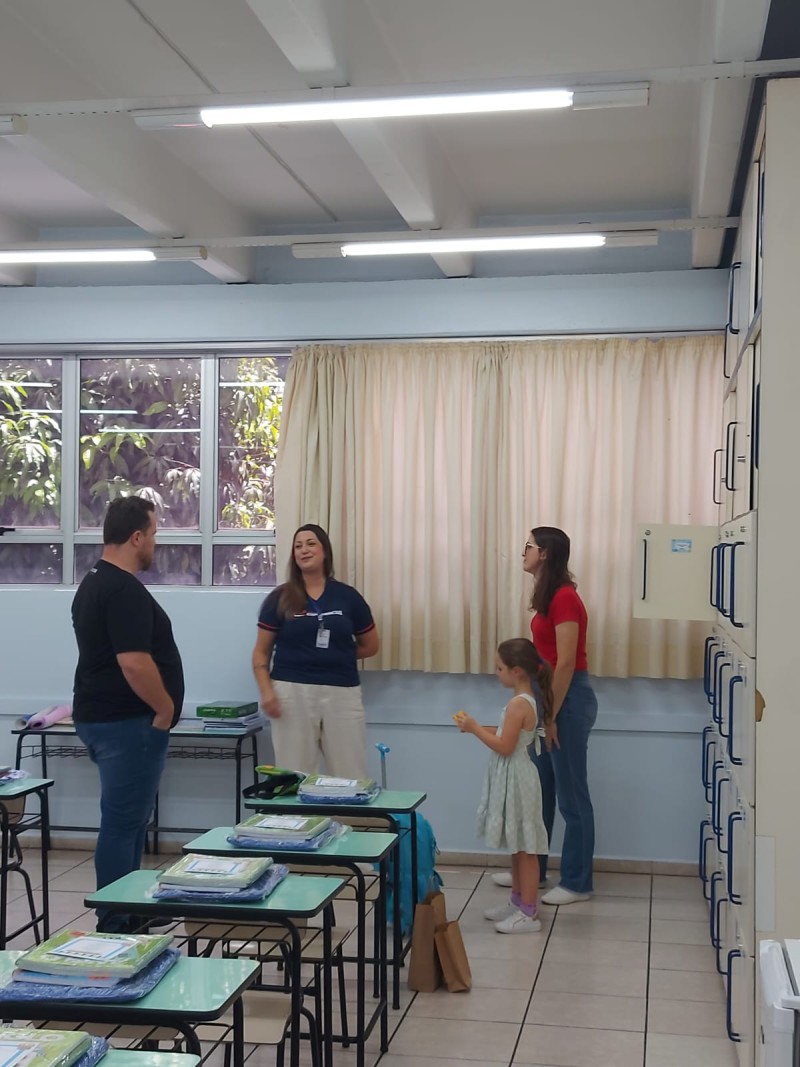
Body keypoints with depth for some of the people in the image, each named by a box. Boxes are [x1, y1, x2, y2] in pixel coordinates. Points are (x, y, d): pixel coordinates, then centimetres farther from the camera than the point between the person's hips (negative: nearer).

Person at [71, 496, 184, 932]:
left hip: (101, 716, 11)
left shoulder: (94, 582, 13)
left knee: (127, 820, 18)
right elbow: (134, 663, -28)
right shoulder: (125, 590, -20)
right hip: (128, 722, -10)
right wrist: (166, 709, -13)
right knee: (123, 824, -4)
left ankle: (126, 911, 28)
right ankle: (115, 925, 3)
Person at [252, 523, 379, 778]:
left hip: (342, 693, 1)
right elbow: (261, 651, 4)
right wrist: (266, 691, -9)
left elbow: (370, 646, 16)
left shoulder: (348, 596, 6)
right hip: (292, 691, -1)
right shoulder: (280, 598, 3)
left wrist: (337, 656, 7)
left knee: (350, 776, 4)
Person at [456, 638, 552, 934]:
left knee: (525, 848, -2)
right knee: (517, 846, 18)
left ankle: (529, 913, 4)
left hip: (516, 780, -10)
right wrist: (479, 727, 8)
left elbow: (504, 747, -23)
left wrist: (475, 729, -15)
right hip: (511, 780, 10)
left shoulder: (518, 704, -21)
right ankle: (518, 901, 29)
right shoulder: (526, 701, 9)